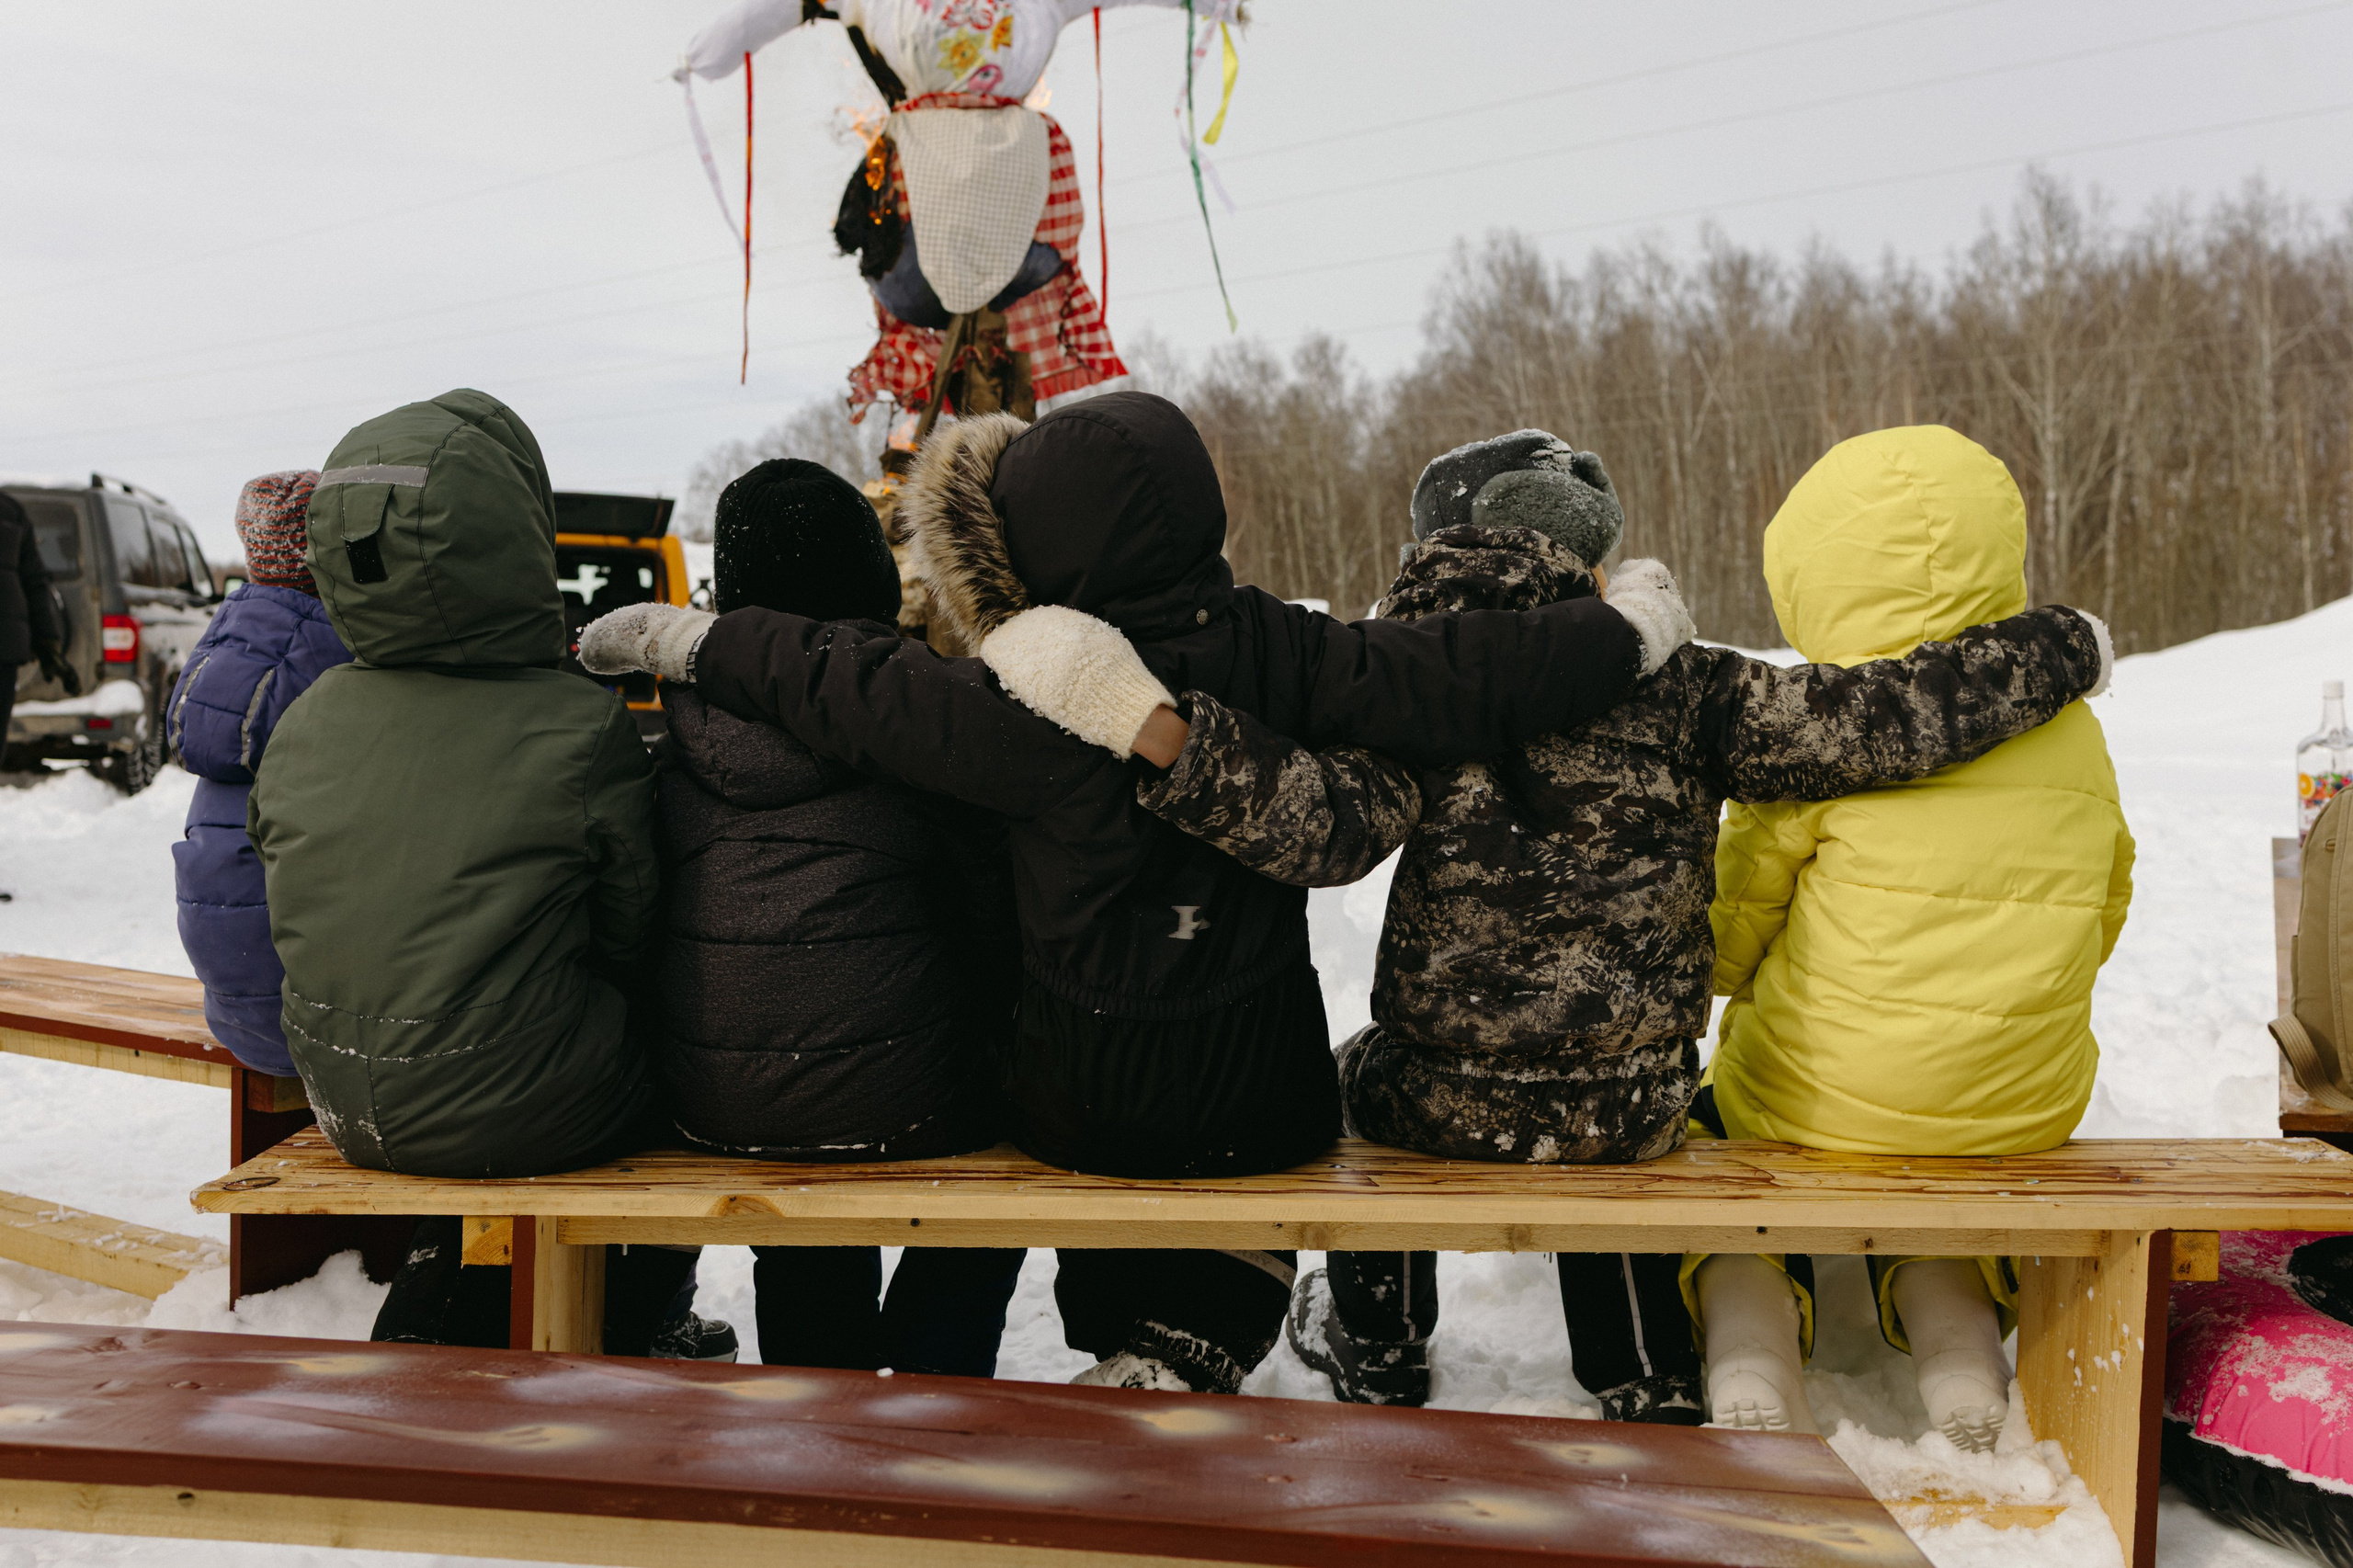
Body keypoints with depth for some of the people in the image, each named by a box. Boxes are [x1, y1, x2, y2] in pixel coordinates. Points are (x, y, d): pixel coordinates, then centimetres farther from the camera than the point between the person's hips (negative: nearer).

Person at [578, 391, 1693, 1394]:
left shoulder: (1031, 710, -20)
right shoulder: (1271, 653, -15)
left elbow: (845, 686, -13)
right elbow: (1469, 677, -14)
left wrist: (678, 637, 3)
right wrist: (1630, 629, 2)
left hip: (1083, 1106, -1)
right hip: (1262, 1103, 1)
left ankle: (1140, 1343, 25)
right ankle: (1196, 1343, 5)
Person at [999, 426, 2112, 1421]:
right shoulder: (1676, 690, -8)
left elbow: (1320, 822, -29)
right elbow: (1877, 721, -9)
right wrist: (2060, 649, 5)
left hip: (1440, 1099, -2)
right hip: (1637, 1113, 2)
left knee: (1370, 1069, 34)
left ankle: (1376, 1350, 48)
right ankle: (1646, 1386, 45)